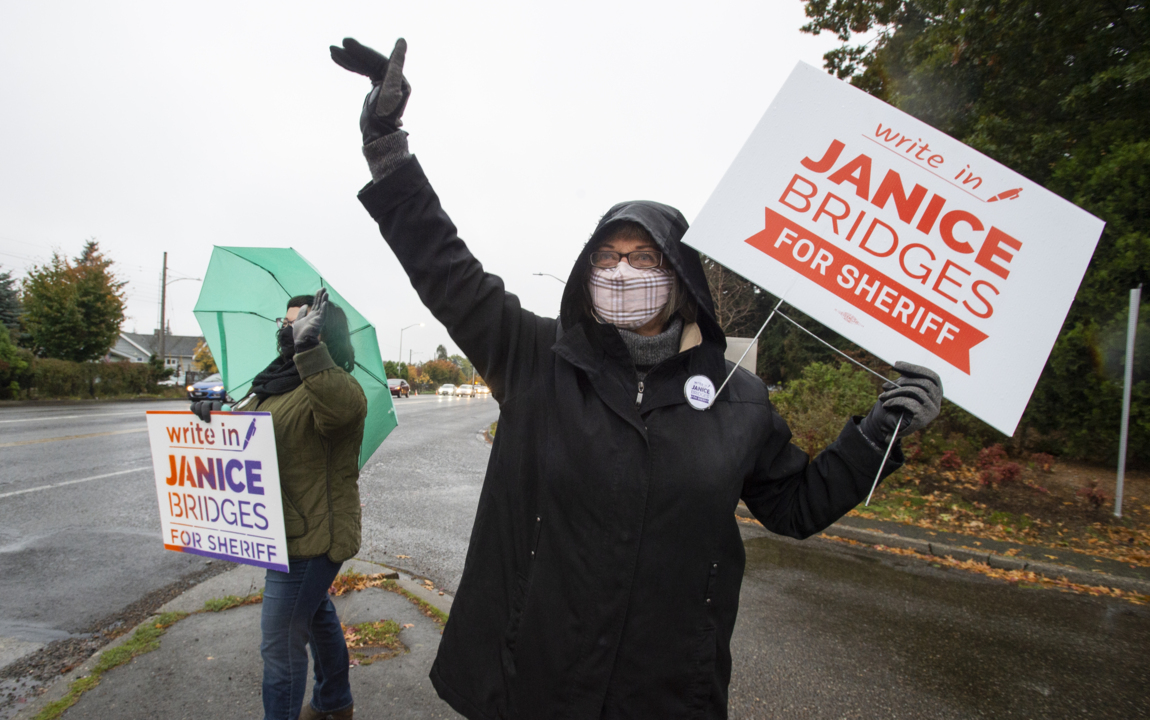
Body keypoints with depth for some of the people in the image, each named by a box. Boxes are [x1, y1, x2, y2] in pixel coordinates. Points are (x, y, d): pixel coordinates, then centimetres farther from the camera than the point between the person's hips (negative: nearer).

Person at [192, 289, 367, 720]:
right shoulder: (274, 385, 13)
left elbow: (343, 407, -45)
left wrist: (309, 346, -51)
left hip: (309, 538, -11)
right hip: (305, 534, 11)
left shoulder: (328, 384, -21)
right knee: (318, 616, 26)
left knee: (281, 645, 0)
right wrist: (214, 415, -2)